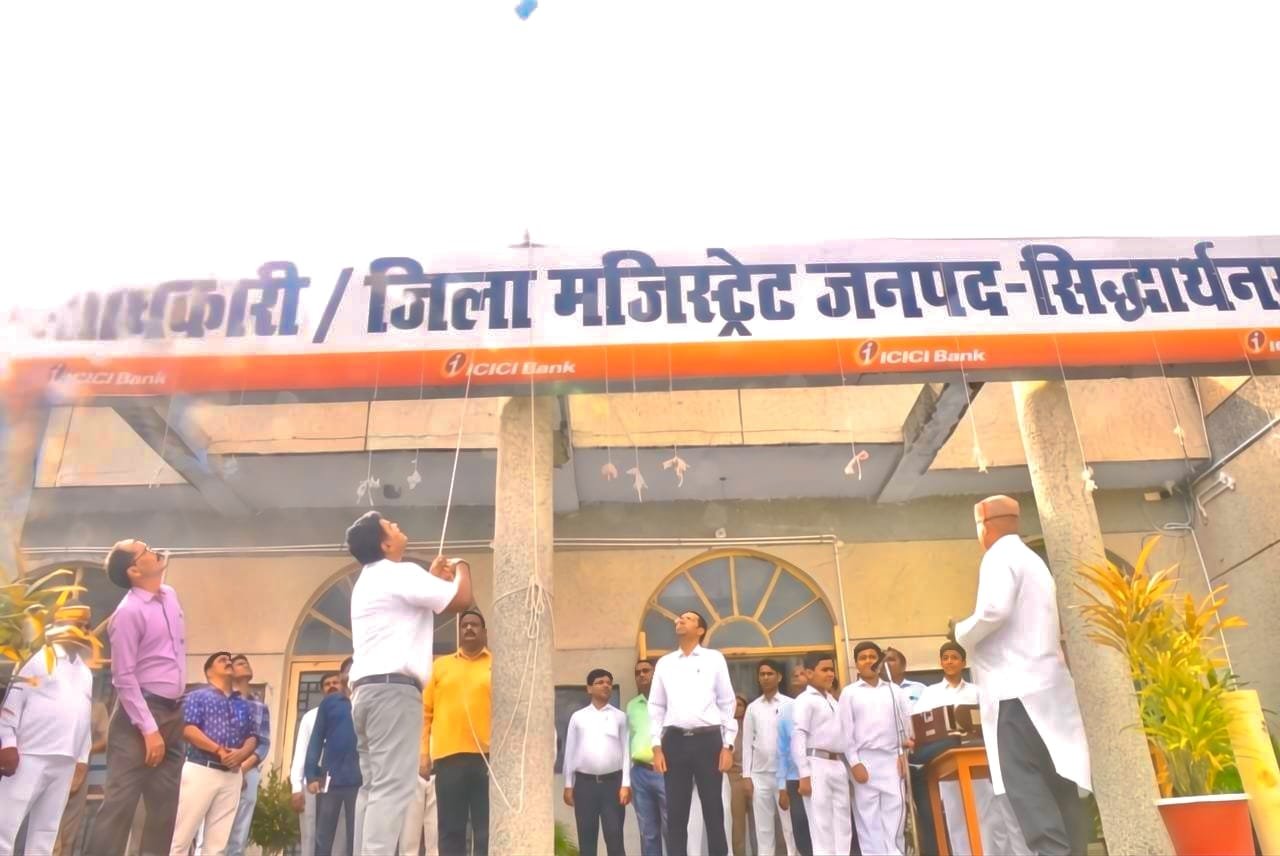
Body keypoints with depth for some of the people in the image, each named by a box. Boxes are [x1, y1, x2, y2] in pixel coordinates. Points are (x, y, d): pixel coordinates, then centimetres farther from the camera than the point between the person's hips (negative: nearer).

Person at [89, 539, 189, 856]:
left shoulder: (170, 596, 9)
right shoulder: (129, 611, -15)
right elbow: (124, 677, -18)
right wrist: (148, 728, -20)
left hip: (173, 714, 8)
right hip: (141, 713, -8)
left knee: (165, 809, 9)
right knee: (120, 802, -8)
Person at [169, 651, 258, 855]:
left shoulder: (244, 705, 21)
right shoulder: (199, 696, 5)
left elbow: (252, 737, 15)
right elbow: (188, 730, -8)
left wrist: (241, 753, -8)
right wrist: (219, 751, -16)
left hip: (232, 776, 5)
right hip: (200, 770, -5)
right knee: (182, 836, -5)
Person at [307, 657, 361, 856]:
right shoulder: (329, 702, 10)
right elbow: (317, 739, 6)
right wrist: (311, 775, -4)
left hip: (360, 779, -1)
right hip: (330, 778, 1)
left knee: (356, 838, 2)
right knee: (323, 837, 4)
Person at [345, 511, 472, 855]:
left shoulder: (370, 580, 24)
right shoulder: (399, 573, -7)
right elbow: (461, 599, -9)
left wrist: (433, 577, 30)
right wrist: (461, 568, 11)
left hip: (368, 689, 10)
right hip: (393, 688, -10)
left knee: (374, 786, 8)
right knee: (393, 786, -14)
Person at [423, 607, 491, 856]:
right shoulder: (440, 666, 13)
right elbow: (426, 712, 10)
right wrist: (424, 754, 1)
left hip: (488, 757, -1)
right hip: (448, 756, 2)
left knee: (487, 829, 2)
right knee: (450, 829, 6)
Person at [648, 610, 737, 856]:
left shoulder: (714, 659, 5)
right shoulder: (664, 663, 12)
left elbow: (727, 703, 4)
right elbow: (656, 707, 11)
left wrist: (728, 746, -2)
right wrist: (657, 747, 3)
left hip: (708, 740, -2)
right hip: (675, 741, 2)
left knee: (713, 812, 4)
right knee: (676, 814, 6)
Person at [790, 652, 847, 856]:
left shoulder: (833, 700, 19)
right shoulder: (805, 700, -6)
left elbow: (840, 735, 18)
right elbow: (798, 738, -12)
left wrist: (848, 765, 11)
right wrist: (804, 774, -18)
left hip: (838, 765, 8)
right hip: (817, 764, -8)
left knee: (842, 825, 9)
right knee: (821, 824, -6)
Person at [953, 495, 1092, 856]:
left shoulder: (999, 556, -5)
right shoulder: (1034, 561, 23)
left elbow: (994, 610, -20)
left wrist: (962, 634, -3)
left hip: (1017, 687, -9)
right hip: (1047, 684, 9)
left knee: (1024, 782, -11)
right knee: (1056, 779, 6)